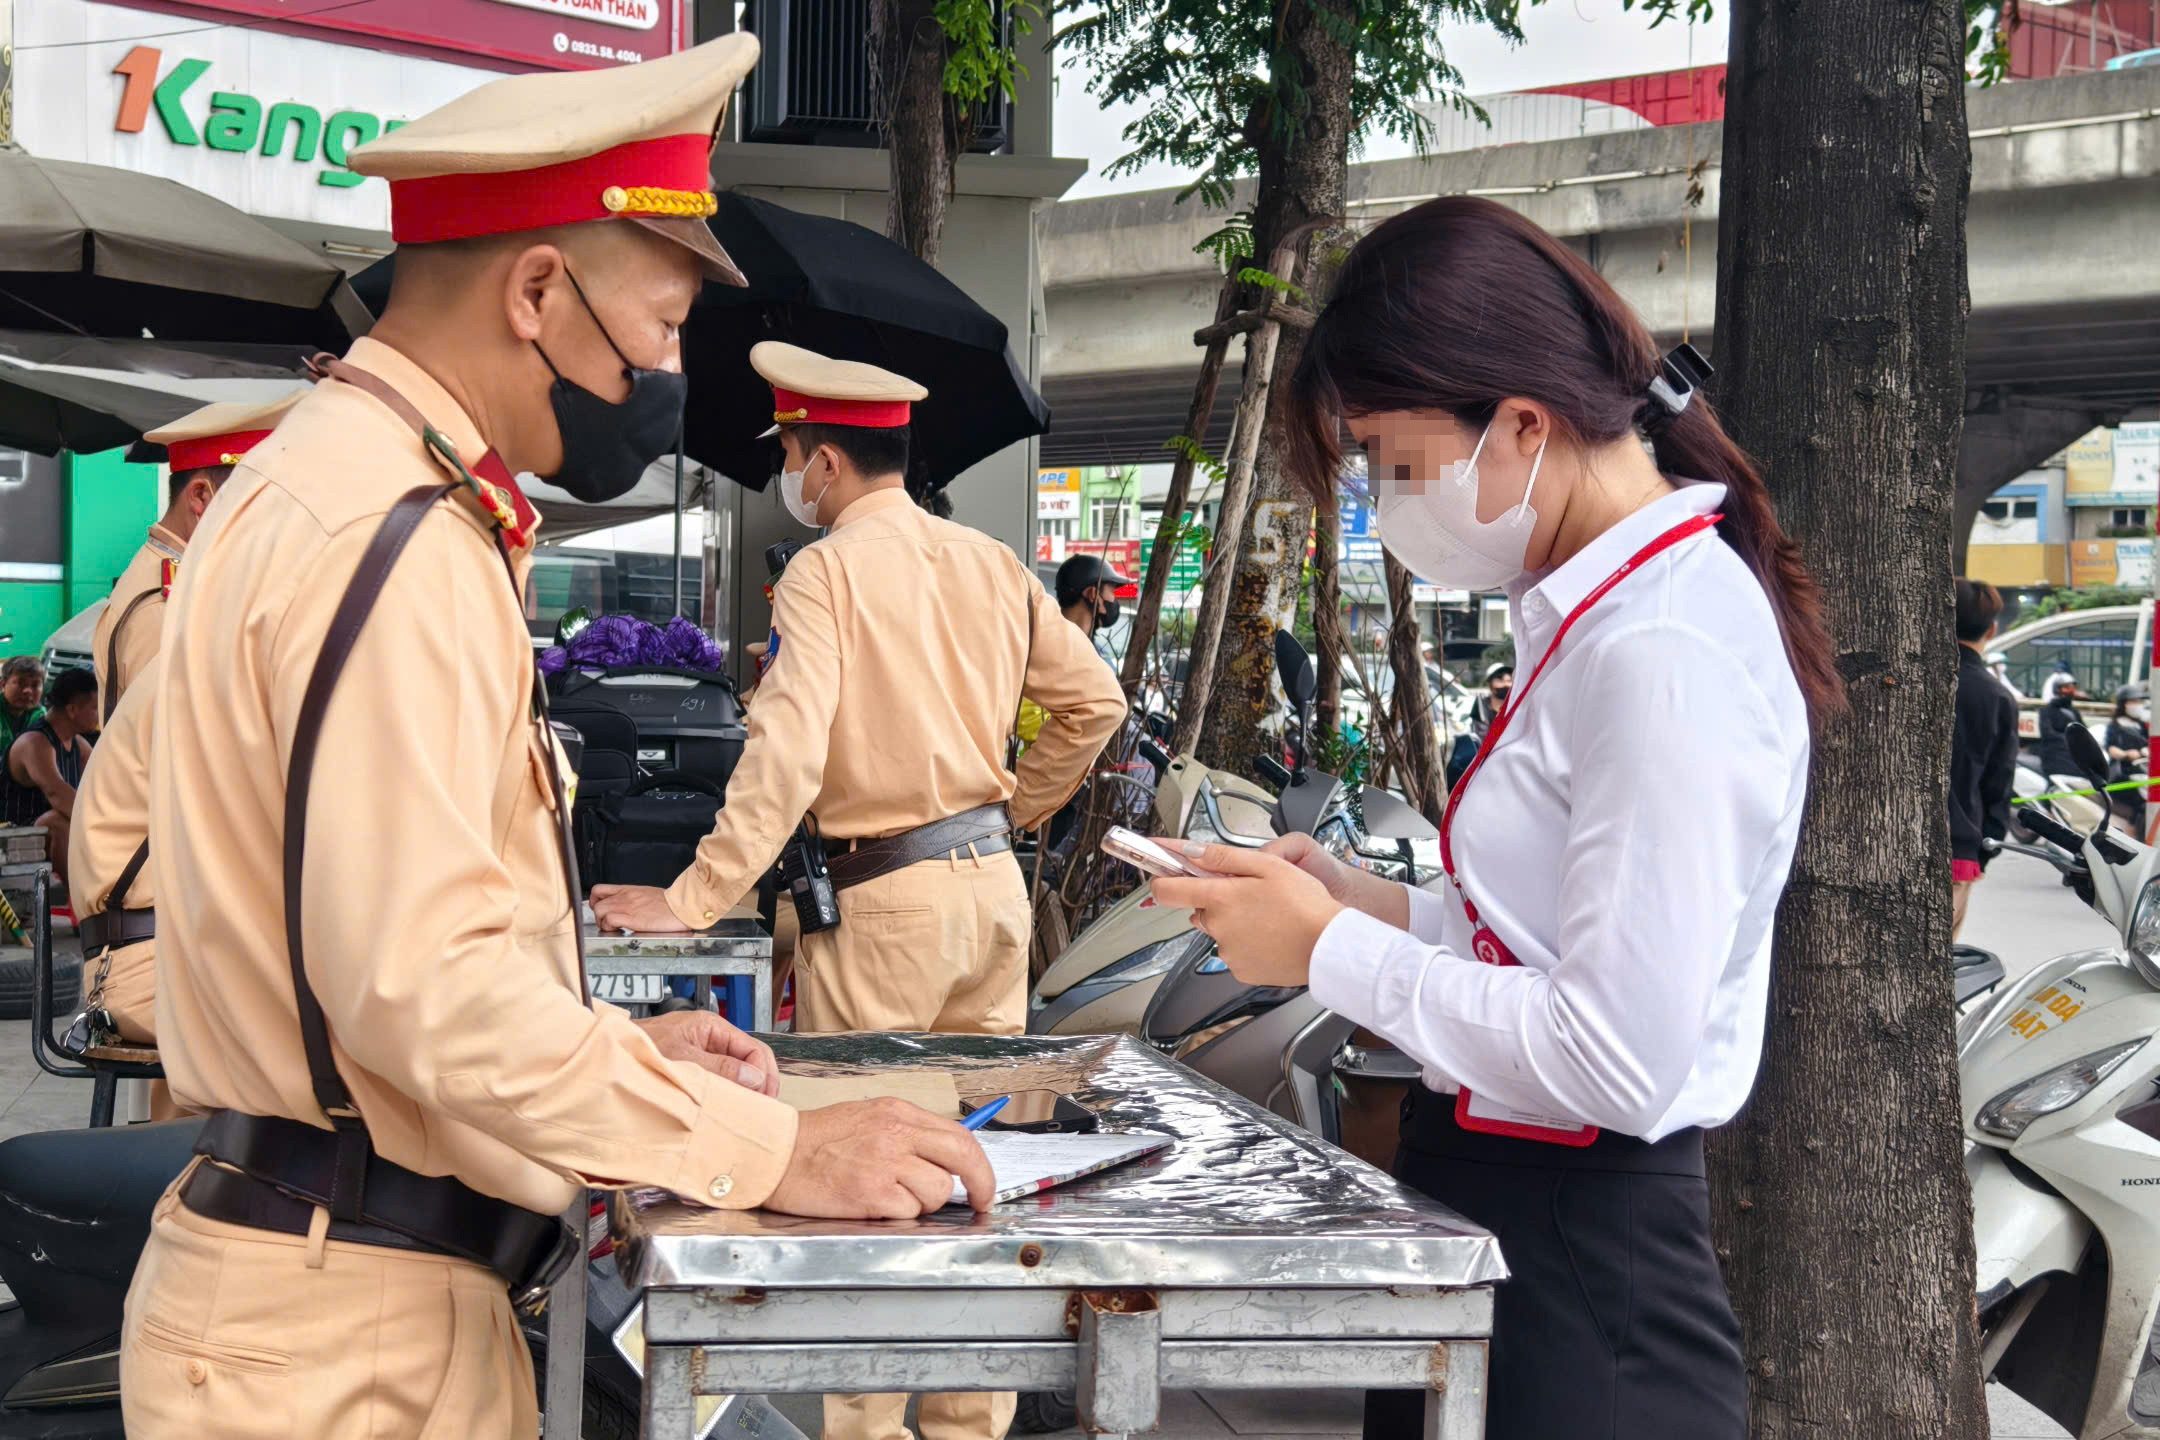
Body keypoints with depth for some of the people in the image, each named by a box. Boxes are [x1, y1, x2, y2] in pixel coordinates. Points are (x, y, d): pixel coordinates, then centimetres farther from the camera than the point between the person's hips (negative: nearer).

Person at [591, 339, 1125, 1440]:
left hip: (884, 901, -7)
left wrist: (696, 899, -21)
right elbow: (1093, 701, 13)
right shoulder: (989, 562, 8)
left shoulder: (825, 572, -12)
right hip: (993, 885, 7)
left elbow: (786, 753, -22)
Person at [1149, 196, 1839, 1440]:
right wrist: (1368, 903, 3)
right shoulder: (1610, 614, 9)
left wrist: (1330, 951, -16)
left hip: (1579, 1282, -9)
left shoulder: (1664, 658, -22)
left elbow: (1621, 1060, -25)